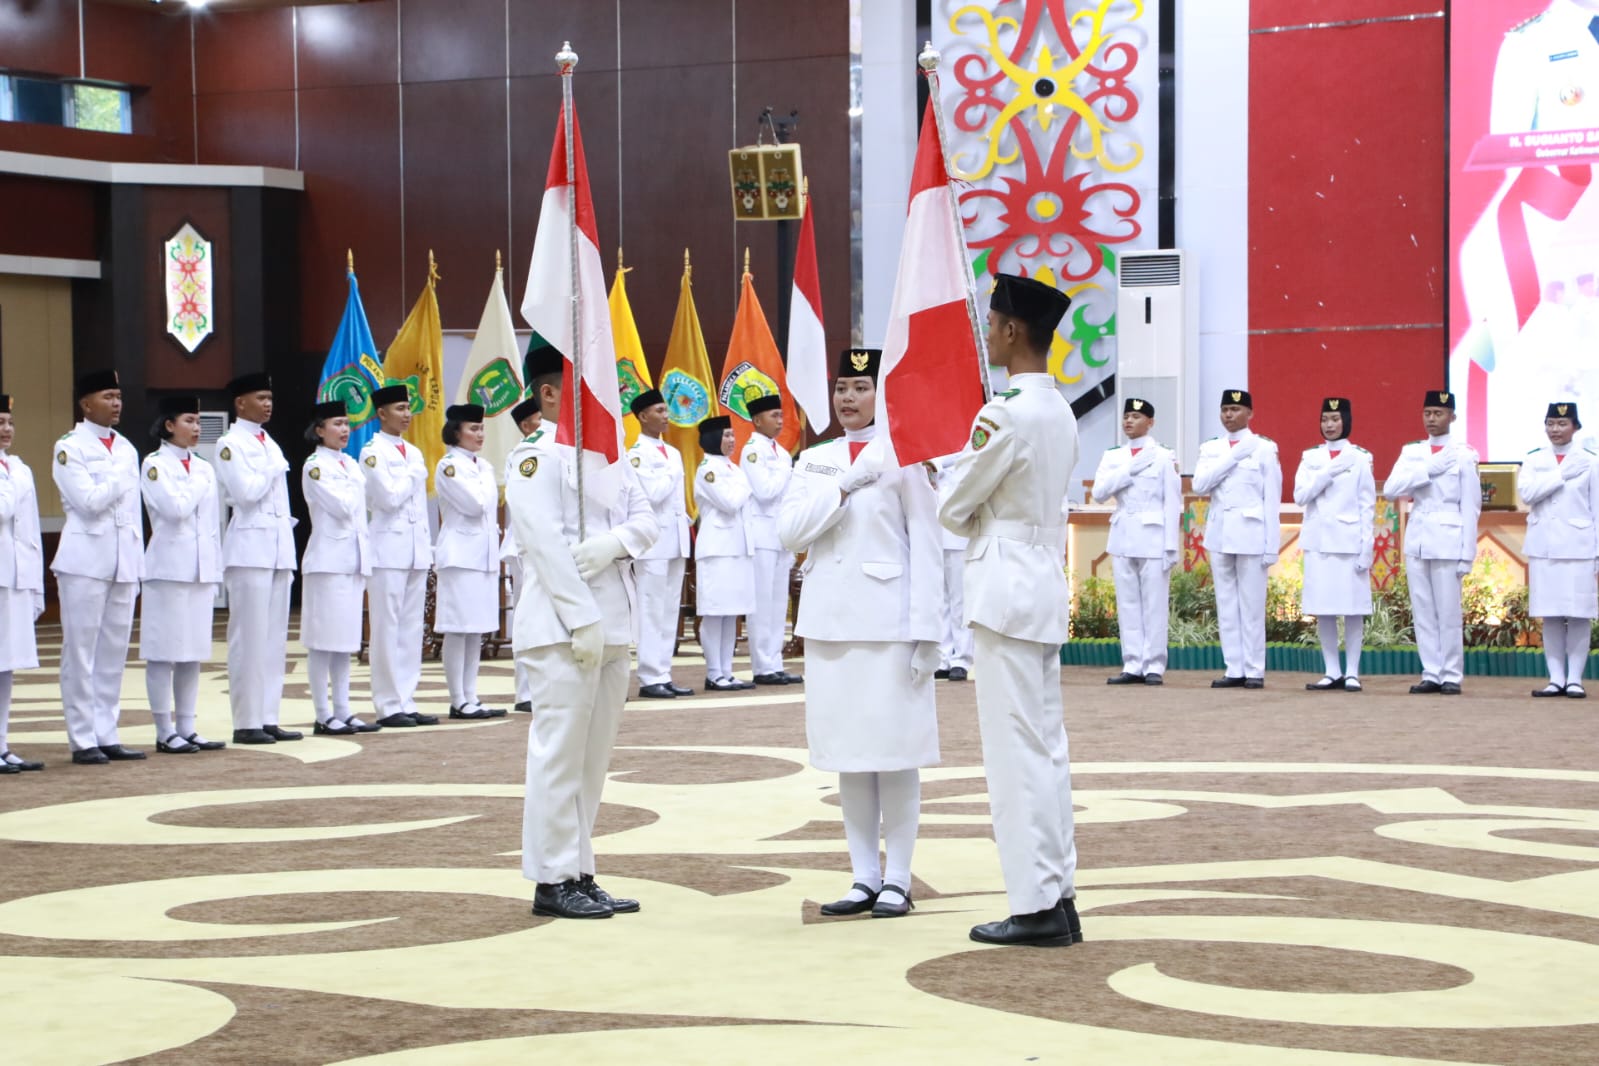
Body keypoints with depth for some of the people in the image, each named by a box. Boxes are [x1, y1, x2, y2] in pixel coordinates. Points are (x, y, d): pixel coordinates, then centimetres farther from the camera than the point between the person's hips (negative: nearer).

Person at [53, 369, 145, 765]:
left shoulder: (126, 449, 16)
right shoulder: (70, 448, -3)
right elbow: (89, 500, -15)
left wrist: (139, 563, 14)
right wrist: (121, 479, -3)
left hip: (124, 560, 6)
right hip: (86, 561, -6)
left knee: (114, 653, 7)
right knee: (81, 652, -2)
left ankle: (107, 735, 12)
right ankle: (83, 740, 2)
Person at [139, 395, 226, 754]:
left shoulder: (204, 468, 15)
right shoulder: (155, 465, -4)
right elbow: (175, 508, -18)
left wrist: (217, 572, 13)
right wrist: (198, 484, -2)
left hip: (201, 568, 7)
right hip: (169, 566, -7)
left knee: (193, 653, 8)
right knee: (164, 653, -3)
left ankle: (187, 728, 13)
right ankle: (165, 733, 1)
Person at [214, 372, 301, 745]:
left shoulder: (270, 444, 19)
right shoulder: (231, 444, -6)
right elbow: (246, 492, -18)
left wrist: (289, 551, 16)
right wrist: (273, 471, -3)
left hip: (278, 547, 8)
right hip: (249, 549, -8)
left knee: (275, 637, 7)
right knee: (250, 637, -7)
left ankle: (268, 718, 10)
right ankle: (246, 723, -4)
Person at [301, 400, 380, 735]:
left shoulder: (352, 465, 15)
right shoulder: (315, 466, -7)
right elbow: (342, 506, -17)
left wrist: (366, 559, 12)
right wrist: (353, 486, 1)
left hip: (354, 559, 8)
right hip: (329, 559, -8)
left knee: (345, 641, 9)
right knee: (323, 641, -4)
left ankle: (343, 712, 13)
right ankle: (323, 717, -2)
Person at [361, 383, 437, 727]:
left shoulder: (414, 453, 17)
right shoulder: (373, 452, -6)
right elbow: (390, 497, -17)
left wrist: (428, 547, 13)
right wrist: (413, 476, -2)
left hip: (416, 549, 7)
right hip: (388, 548, -7)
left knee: (411, 628, 7)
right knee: (387, 628, -4)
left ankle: (406, 702, 11)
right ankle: (388, 706, -1)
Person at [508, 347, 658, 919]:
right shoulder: (536, 456, -7)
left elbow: (646, 519, 12)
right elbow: (546, 543, -15)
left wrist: (614, 541, -11)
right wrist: (582, 621, -20)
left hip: (612, 625, 8)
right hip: (563, 629, -8)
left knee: (595, 755, 11)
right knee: (559, 753, -6)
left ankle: (580, 873, 17)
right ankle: (553, 880, -1)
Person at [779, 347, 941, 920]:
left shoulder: (903, 456, 0)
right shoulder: (814, 460, 13)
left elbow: (926, 546, -4)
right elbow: (791, 531, 0)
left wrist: (924, 631, -10)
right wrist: (845, 486, -11)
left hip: (888, 620, -4)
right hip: (829, 620, 4)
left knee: (896, 749, -3)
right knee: (847, 751, 6)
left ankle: (897, 879, 4)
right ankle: (864, 877, 13)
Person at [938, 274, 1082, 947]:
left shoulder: (1007, 413, -16)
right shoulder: (1059, 411, 13)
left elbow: (951, 508, -9)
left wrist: (958, 507, 12)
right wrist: (976, 511, 9)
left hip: (1007, 590, -9)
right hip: (1046, 582, 10)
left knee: (1017, 748, -6)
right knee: (1047, 745, 11)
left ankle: (1037, 907, -4)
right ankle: (1058, 896, 15)